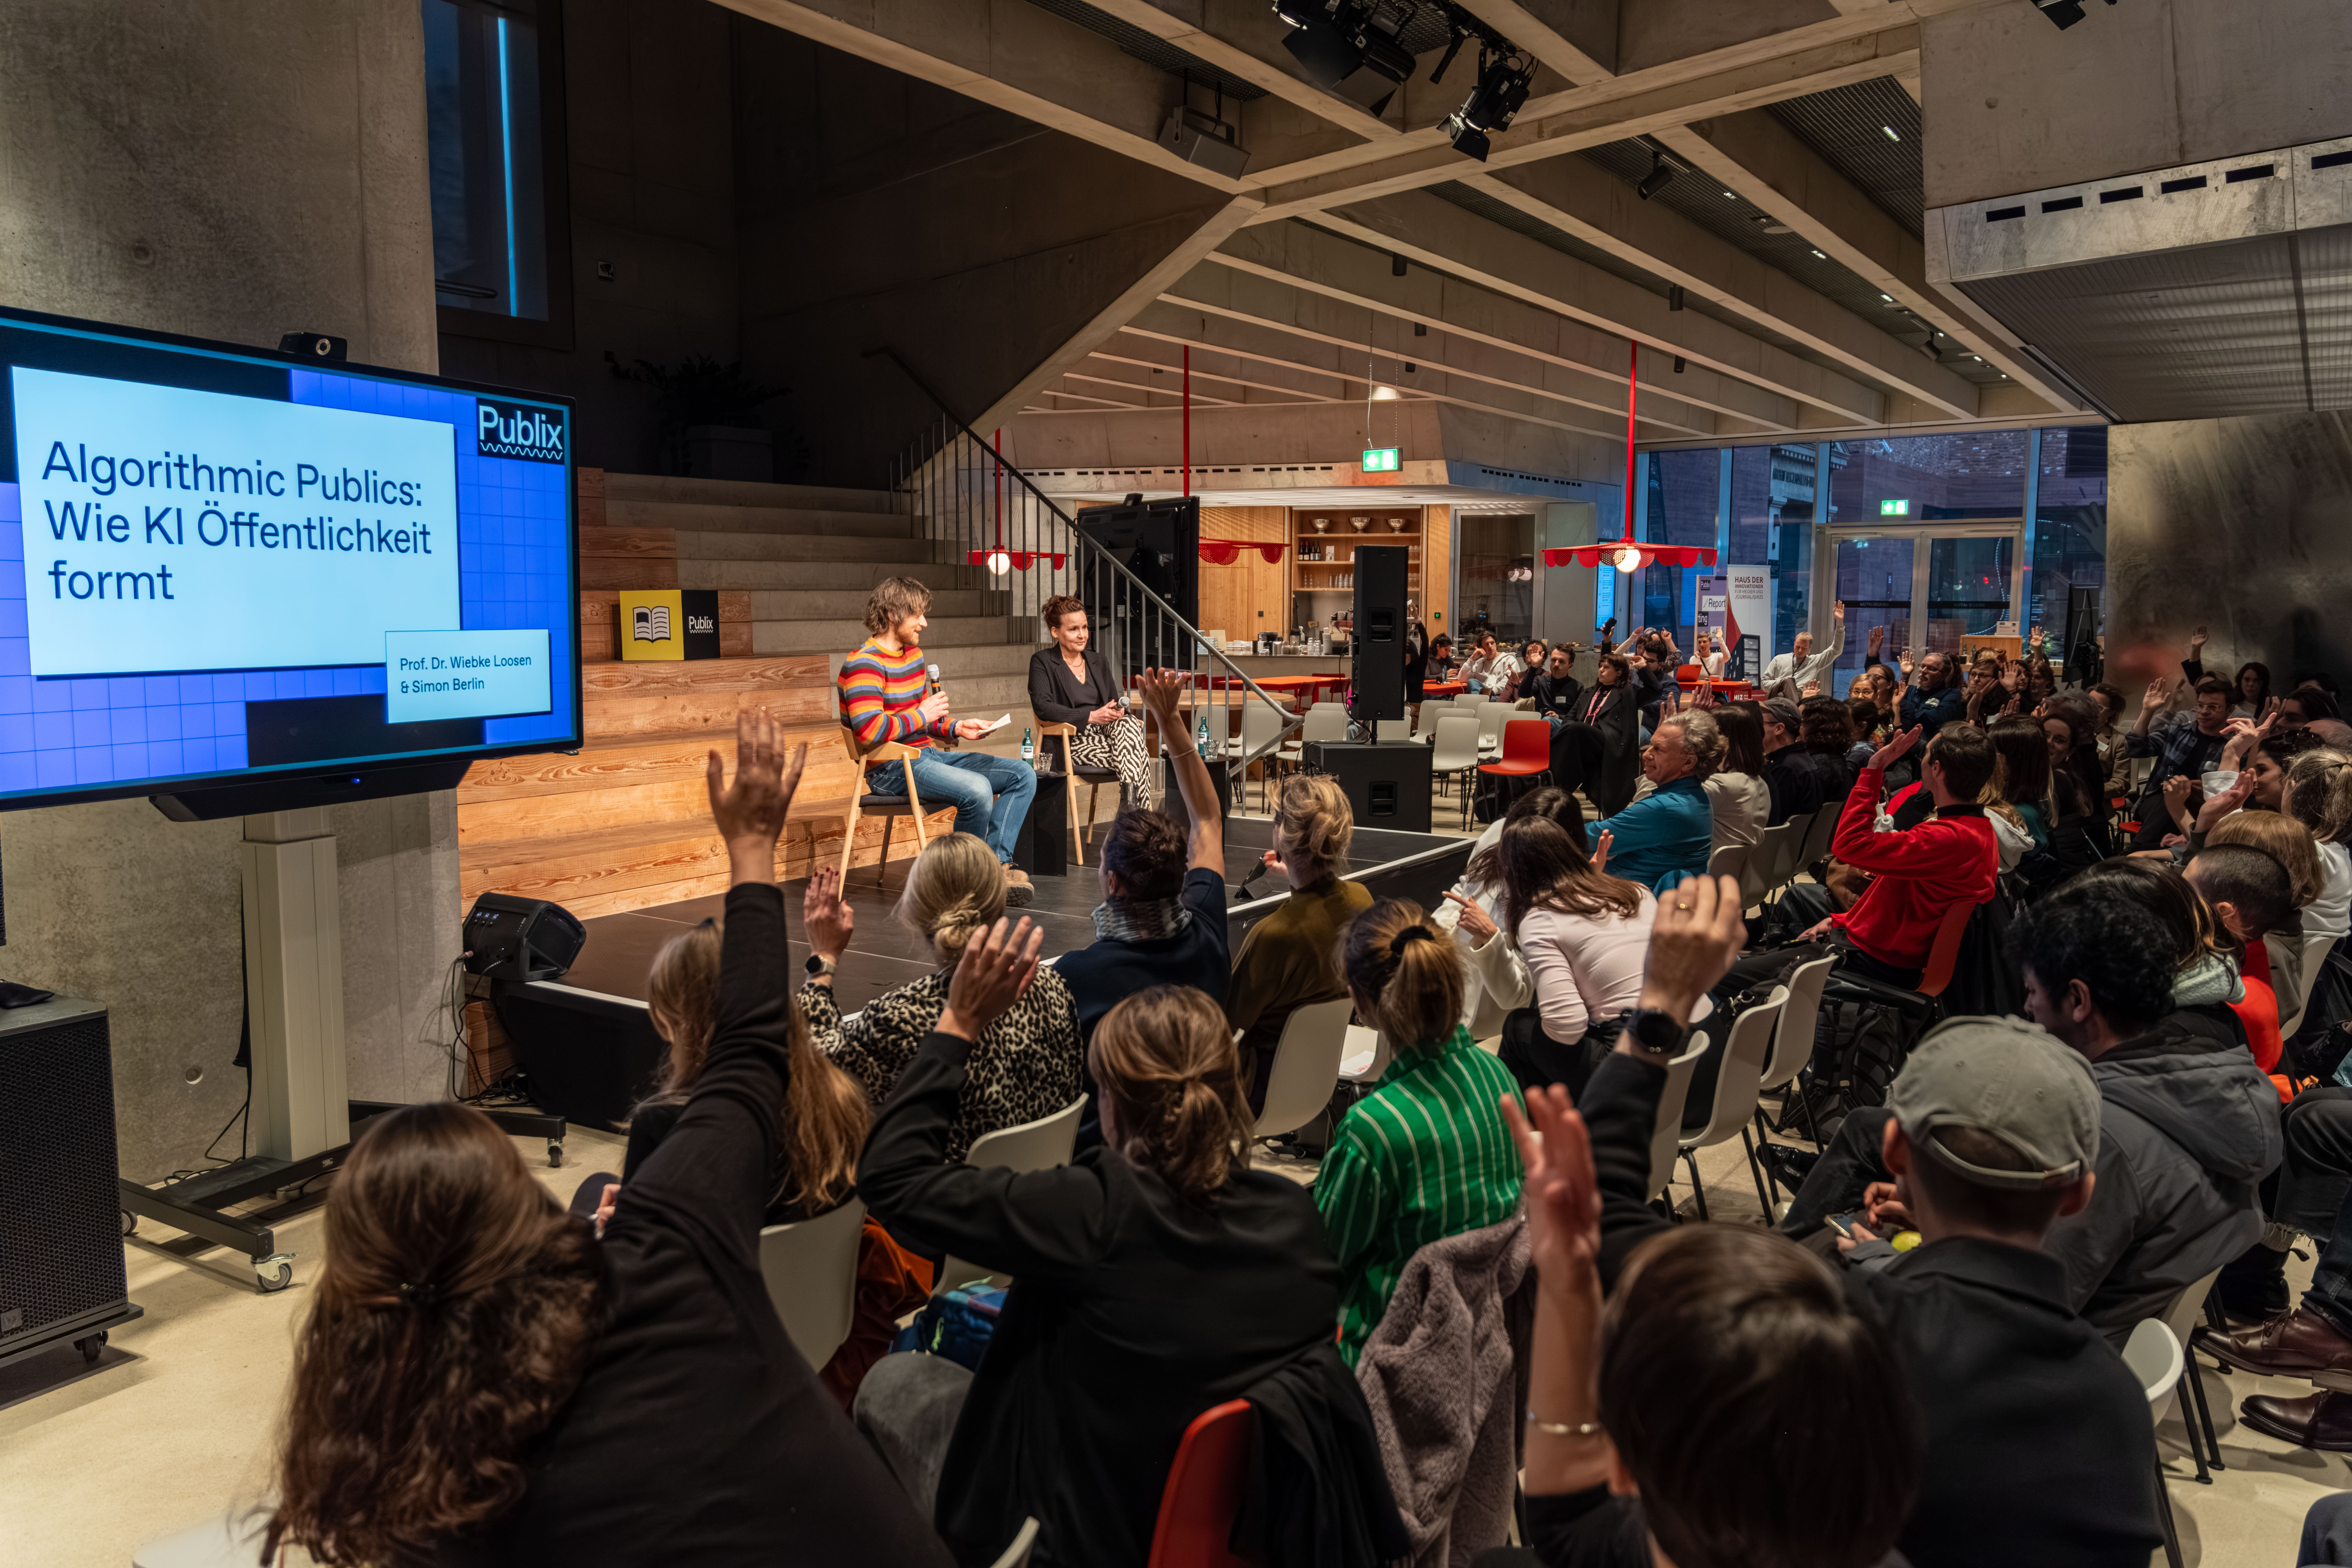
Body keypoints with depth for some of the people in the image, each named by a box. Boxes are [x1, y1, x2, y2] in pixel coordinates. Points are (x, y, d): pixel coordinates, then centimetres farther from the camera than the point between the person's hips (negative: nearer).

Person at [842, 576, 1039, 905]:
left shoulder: (914, 654, 17)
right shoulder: (864, 664, -13)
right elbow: (869, 732, -25)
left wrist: (956, 729, 7)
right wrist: (921, 715, -15)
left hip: (928, 754, 10)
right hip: (890, 770, -10)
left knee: (1023, 775, 0)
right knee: (977, 789, -34)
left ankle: (998, 864, -13)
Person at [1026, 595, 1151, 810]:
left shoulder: (1098, 661, 22)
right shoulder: (1042, 662, 3)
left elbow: (1115, 703, 21)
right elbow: (1043, 707, -11)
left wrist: (1117, 710, -7)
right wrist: (1091, 716, -18)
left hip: (1106, 731, 5)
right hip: (1070, 741, -5)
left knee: (1129, 723, -33)